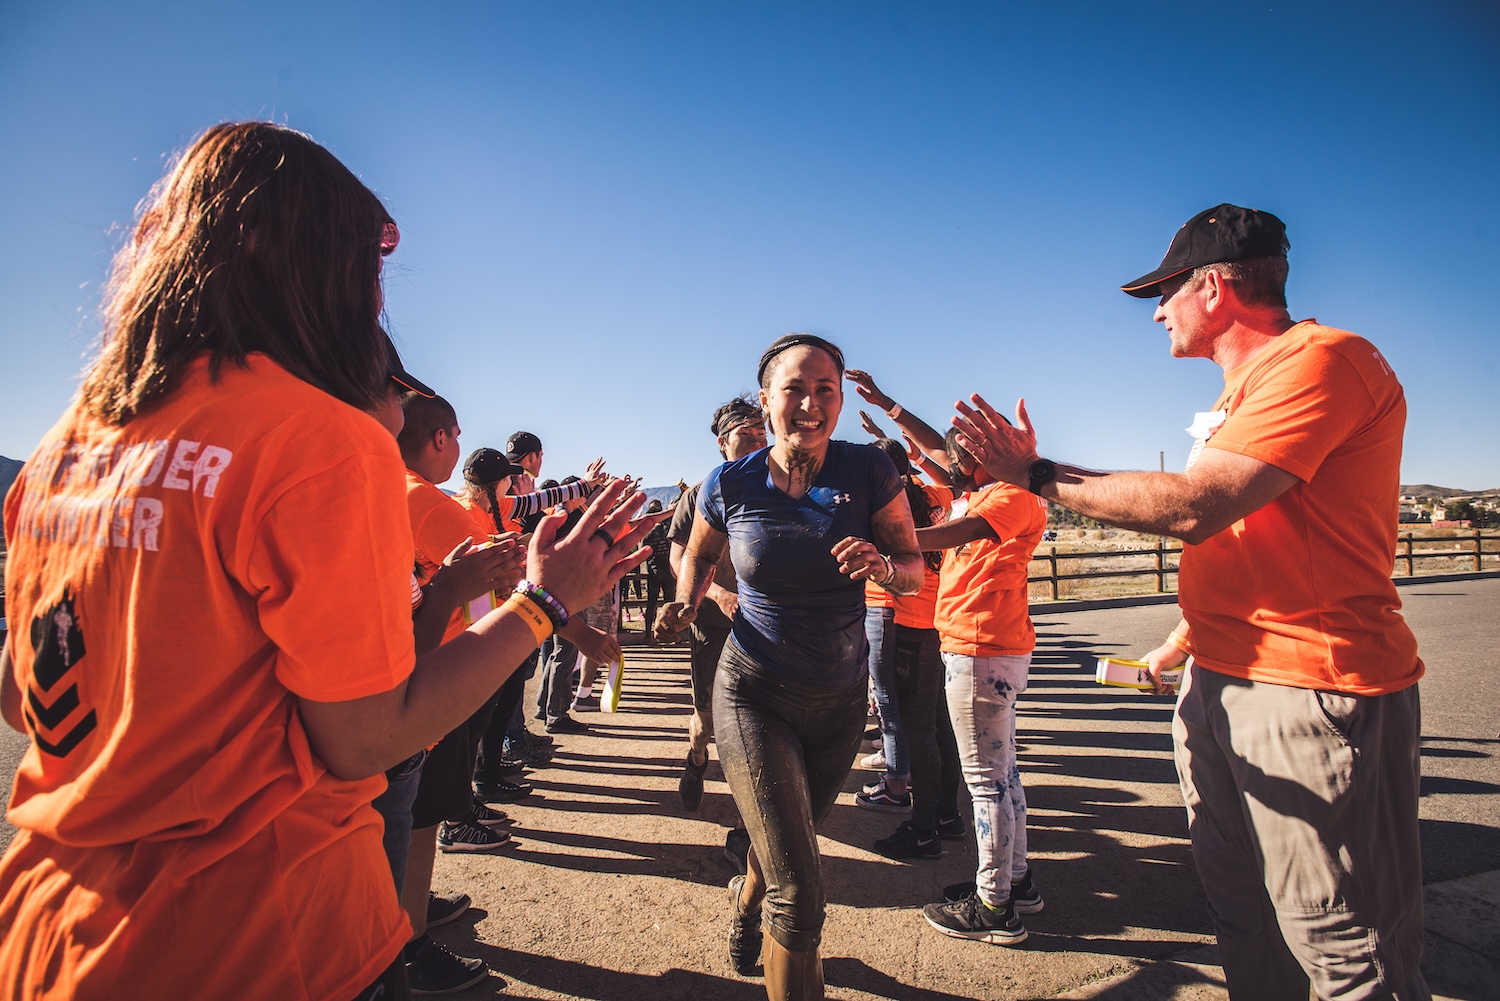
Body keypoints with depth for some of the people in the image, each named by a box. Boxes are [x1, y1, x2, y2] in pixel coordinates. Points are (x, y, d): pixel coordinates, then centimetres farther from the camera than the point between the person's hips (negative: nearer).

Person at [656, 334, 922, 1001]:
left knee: (792, 837, 30)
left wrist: (882, 566, -29)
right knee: (800, 895, -12)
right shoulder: (730, 486, -12)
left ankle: (748, 900, 65)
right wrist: (686, 601, -11)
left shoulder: (869, 472, -12)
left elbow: (914, 570, -8)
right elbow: (700, 554, 8)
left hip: (841, 700, 3)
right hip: (755, 695, -3)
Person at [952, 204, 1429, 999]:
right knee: (1243, 922, 19)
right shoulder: (1246, 390, 17)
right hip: (1220, 682, 10)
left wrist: (1037, 474, -18)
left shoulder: (1321, 360, -15)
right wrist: (1181, 644, 22)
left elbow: (1191, 508, -26)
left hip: (1312, 691, -9)